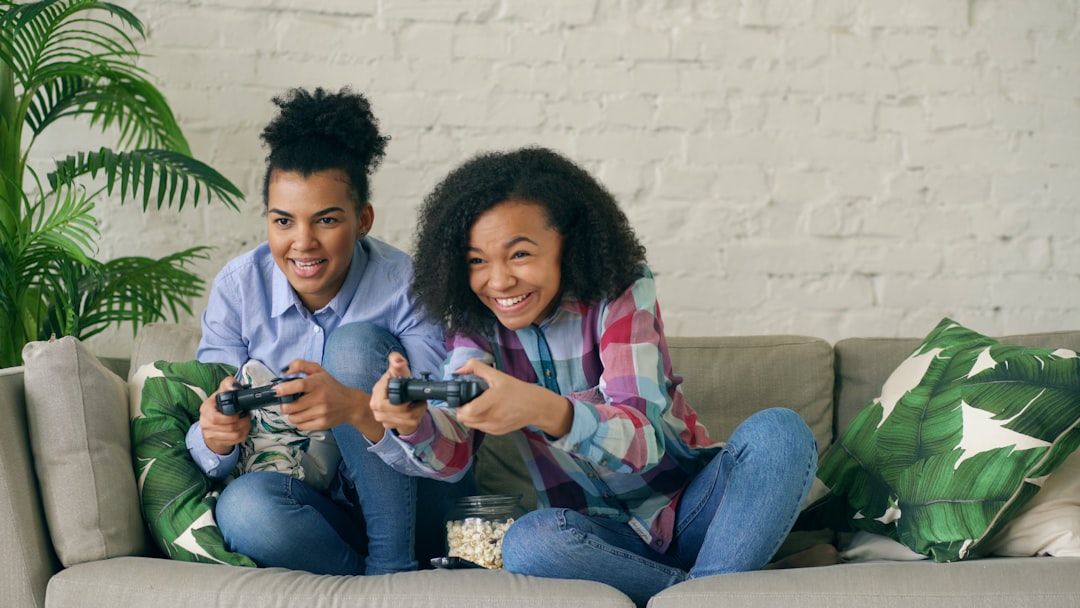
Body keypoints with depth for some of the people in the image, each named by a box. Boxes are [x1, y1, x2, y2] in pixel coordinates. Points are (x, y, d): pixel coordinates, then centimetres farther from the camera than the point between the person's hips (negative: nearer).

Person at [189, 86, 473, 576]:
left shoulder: (405, 286, -12)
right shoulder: (237, 288, -4)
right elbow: (210, 455, -4)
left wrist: (357, 409, -42)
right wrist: (217, 438, -30)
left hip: (410, 511, -1)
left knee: (354, 343, -22)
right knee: (243, 507, -33)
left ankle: (394, 566, -17)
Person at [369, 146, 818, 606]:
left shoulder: (621, 293, -13)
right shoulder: (478, 325, -2)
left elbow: (642, 438, -29)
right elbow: (450, 452, -16)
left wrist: (546, 411, -50)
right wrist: (412, 422, -41)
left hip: (690, 510, -2)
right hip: (604, 533, 2)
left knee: (778, 431, -28)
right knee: (527, 543, -32)